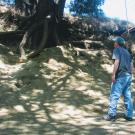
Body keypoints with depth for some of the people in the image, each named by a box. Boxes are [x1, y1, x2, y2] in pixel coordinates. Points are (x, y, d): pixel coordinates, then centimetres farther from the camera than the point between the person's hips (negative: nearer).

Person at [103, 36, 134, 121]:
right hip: (128, 76, 8)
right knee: (128, 96, 10)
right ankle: (129, 115, 12)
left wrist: (113, 74, -16)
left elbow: (117, 61, -15)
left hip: (120, 76, -7)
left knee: (114, 96, -4)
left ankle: (111, 115, -3)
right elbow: (131, 64, 18)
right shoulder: (127, 51, 20)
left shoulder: (117, 49, -2)